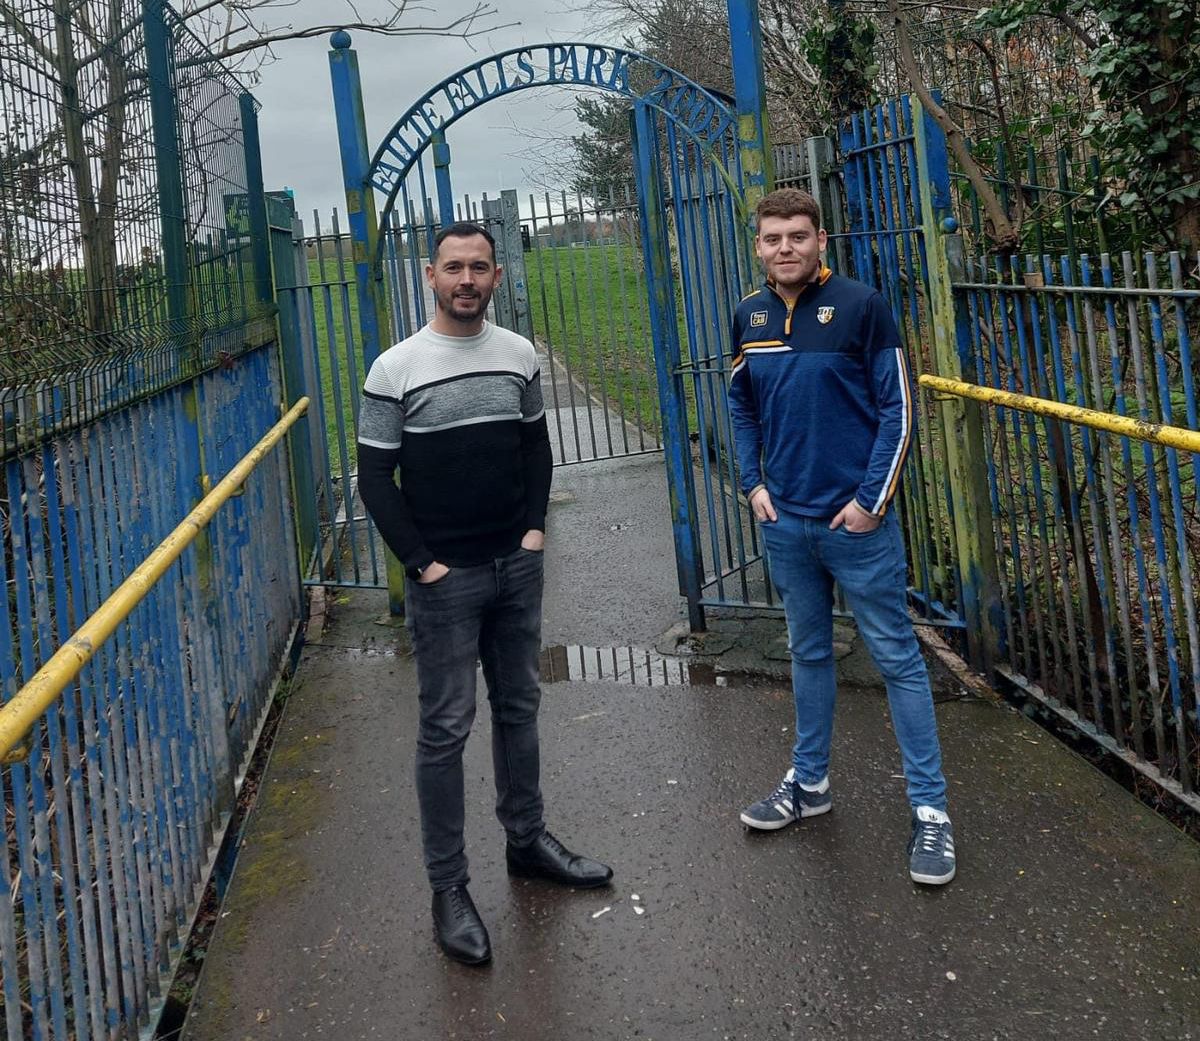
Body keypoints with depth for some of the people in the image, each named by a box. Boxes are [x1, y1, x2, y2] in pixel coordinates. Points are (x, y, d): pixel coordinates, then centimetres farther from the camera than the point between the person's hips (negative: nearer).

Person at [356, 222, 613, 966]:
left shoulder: (519, 355, 4)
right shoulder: (396, 369, -9)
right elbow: (376, 479, -7)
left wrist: (537, 526, 3)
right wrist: (423, 563, -11)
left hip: (518, 566, 5)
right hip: (445, 578, -4)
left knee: (519, 707, 16)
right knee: (447, 728, 0)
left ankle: (528, 840, 33)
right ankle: (448, 887, 11)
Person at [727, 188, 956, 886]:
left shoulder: (861, 306, -8)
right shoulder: (750, 317, 6)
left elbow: (898, 408, -9)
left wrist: (871, 499, -13)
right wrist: (754, 483, 6)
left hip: (857, 521, -5)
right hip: (786, 522, 5)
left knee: (897, 658, 1)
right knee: (809, 653, 17)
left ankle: (931, 809, 9)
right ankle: (810, 783, 32)